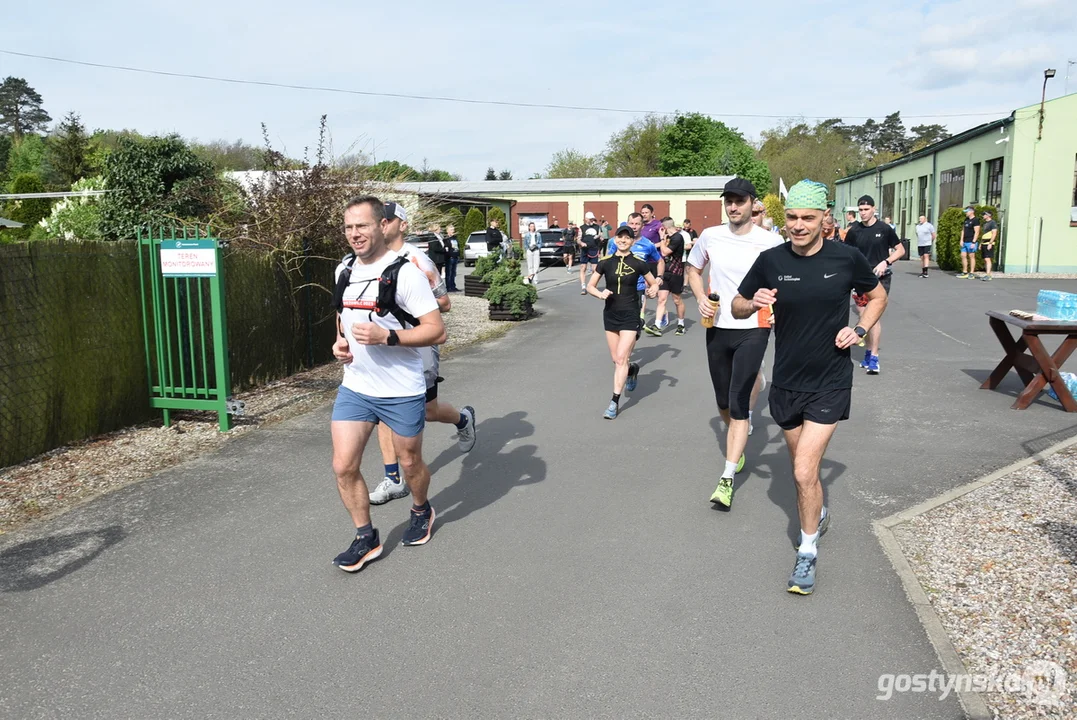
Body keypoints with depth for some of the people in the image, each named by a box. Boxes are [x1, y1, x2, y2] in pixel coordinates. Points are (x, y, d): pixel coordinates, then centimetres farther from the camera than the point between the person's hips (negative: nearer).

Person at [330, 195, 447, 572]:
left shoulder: (405, 272, -15)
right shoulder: (344, 270, 6)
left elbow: (437, 330, -18)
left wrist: (385, 336, -28)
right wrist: (340, 341, 2)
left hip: (401, 392, -5)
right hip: (354, 388, 5)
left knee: (410, 463, 14)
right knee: (343, 466, 0)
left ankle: (421, 511, 45)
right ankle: (366, 538, 20)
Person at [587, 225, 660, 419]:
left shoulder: (638, 263, -5)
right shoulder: (605, 262, 0)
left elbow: (654, 283, 7)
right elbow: (590, 286, 5)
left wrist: (653, 289, -15)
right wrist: (600, 294, -15)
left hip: (630, 315, -3)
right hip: (610, 314, 3)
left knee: (621, 358, -9)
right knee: (616, 360, 11)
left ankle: (615, 402, -3)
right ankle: (632, 369, 47)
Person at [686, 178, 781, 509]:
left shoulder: (770, 242, -7)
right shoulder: (710, 236, 1)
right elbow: (693, 270, 16)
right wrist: (701, 299, -2)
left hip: (753, 329, -4)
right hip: (717, 328, 4)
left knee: (738, 403, -11)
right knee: (724, 403, 15)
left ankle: (727, 478, -6)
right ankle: (739, 441, 46)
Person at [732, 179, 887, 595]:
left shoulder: (846, 258, -9)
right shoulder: (771, 261, -6)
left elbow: (878, 296, 10)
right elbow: (737, 306, 5)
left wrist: (860, 329, -7)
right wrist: (753, 303, -18)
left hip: (830, 383, -3)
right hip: (786, 383, 3)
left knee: (805, 472, -10)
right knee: (802, 468, 19)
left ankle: (808, 554, 9)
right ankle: (819, 515, 50)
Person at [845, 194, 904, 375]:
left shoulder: (884, 229, -4)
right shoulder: (854, 230, 2)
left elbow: (900, 250, 3)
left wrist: (886, 262, -13)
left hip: (880, 278, -3)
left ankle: (874, 359, -8)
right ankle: (869, 352, 24)